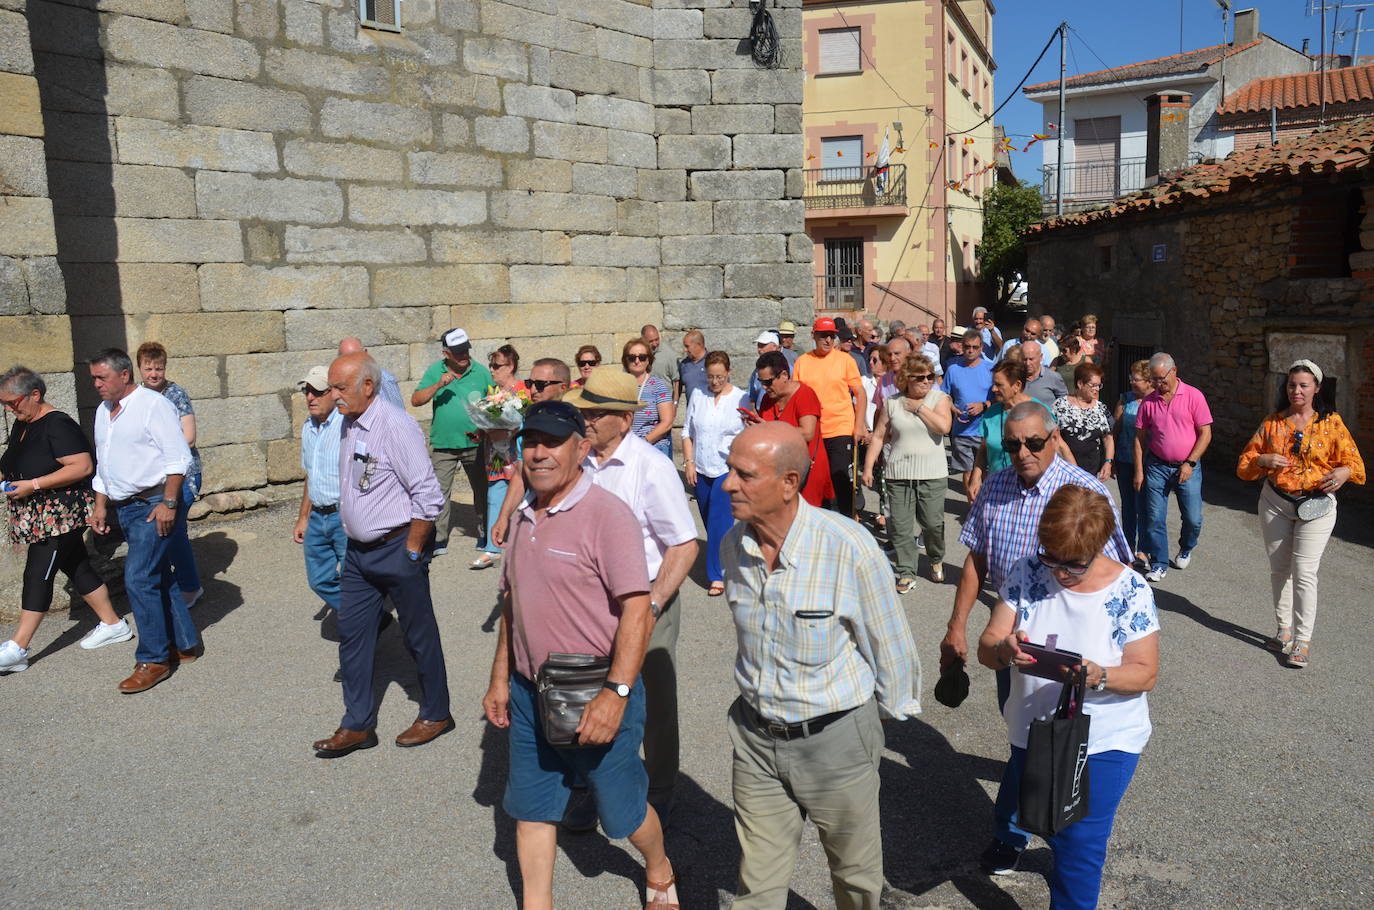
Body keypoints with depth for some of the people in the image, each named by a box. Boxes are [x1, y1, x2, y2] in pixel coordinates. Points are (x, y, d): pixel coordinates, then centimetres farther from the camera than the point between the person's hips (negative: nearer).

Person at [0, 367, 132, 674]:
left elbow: (82, 466, -24)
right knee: (77, 568, 13)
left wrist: (33, 485, -24)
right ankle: (112, 624, 22)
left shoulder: (57, 425, -17)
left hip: (59, 515, -9)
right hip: (39, 515, 9)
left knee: (37, 575, -7)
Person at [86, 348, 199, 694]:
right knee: (158, 579, 14)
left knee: (139, 579, -12)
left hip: (154, 505, -9)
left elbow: (179, 458, -16)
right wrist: (100, 507, 19)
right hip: (125, 507, 9)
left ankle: (153, 660, -2)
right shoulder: (103, 411, 15)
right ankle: (185, 644, 25)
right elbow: (103, 466, 24)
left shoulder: (152, 405, -11)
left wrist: (168, 503, -21)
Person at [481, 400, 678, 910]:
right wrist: (500, 679, 14)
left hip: (594, 696, -6)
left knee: (623, 808, 12)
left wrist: (616, 694, -27)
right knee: (530, 808, 15)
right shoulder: (525, 515, 6)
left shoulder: (606, 514, -18)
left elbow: (637, 610, -22)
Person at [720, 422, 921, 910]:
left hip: (836, 737, -3)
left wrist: (894, 712, 2)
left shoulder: (851, 548, -25)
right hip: (755, 735, 4)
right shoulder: (733, 544, -8)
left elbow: (890, 645, -10)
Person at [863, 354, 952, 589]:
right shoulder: (891, 402, 5)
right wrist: (868, 466, 2)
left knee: (933, 523, 3)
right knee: (901, 526, 1)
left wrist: (919, 407, -9)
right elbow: (878, 436, 7)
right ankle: (906, 573, 12)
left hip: (932, 475, -1)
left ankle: (936, 560, 32)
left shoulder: (939, 398, 2)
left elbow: (943, 426, -16)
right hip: (898, 474, 1)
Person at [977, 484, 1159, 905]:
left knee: (1079, 848, 4)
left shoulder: (1129, 590, -15)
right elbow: (986, 647, -9)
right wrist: (1004, 649, -33)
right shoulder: (1027, 573, -10)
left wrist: (1099, 677, -34)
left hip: (1104, 743, -3)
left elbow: (1146, 673, -13)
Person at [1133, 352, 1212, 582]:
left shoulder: (1194, 396, -5)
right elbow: (1140, 438, 7)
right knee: (1154, 518, 0)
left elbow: (1205, 433, -5)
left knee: (1193, 519, 3)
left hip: (1187, 467, -2)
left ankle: (1185, 550, 33)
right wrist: (1139, 471, 3)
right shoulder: (1148, 401, 3)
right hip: (1157, 466, 2)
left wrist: (1189, 463, -12)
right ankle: (1159, 564, 12)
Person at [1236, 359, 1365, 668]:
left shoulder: (1331, 423, -2)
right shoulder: (1272, 423, 4)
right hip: (1275, 503, 3)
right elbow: (1244, 465, 3)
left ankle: (1303, 640, 0)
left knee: (1304, 573, -8)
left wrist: (1344, 472, -27)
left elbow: (1354, 461, -5)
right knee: (1279, 569, 11)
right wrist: (1262, 460, -18)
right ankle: (1285, 628, 26)